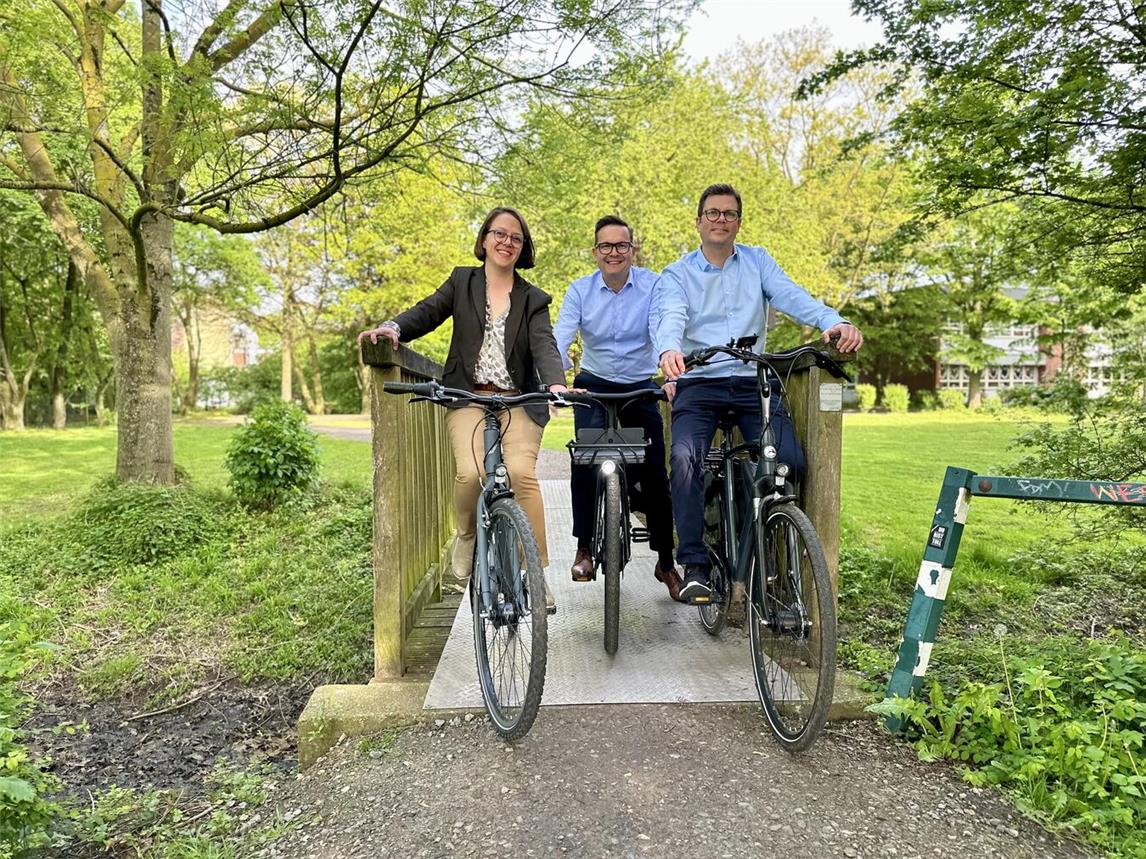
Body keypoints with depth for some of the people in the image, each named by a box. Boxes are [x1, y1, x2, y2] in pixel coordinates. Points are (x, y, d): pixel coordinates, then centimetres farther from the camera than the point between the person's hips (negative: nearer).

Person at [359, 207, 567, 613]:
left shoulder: (533, 299, 13)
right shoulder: (462, 281, 15)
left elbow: (544, 344, -3)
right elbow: (429, 311, 2)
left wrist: (556, 383, -24)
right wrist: (393, 327, -20)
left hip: (518, 401, 0)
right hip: (468, 397, 0)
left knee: (521, 471, -24)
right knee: (472, 473, -25)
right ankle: (468, 537, 8)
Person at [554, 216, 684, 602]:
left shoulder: (653, 286, -8)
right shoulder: (580, 290, -5)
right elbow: (559, 338, -16)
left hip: (640, 388, 0)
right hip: (594, 386, 1)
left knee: (654, 472, -2)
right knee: (585, 461, -20)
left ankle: (665, 561, 13)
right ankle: (584, 548, -4)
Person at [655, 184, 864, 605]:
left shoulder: (758, 262, 15)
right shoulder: (677, 274, 9)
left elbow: (791, 296, -2)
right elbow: (672, 317, -11)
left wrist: (834, 321, -22)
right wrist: (669, 349, -35)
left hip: (754, 382, 2)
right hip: (699, 384, -1)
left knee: (790, 461, -17)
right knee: (685, 457, -25)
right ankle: (695, 565, -12)